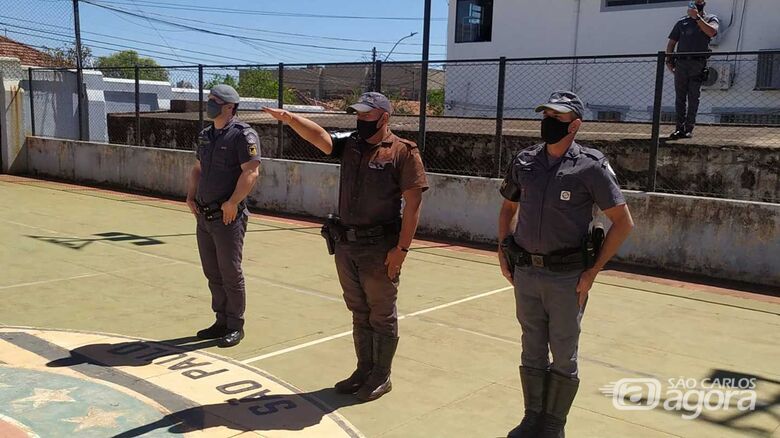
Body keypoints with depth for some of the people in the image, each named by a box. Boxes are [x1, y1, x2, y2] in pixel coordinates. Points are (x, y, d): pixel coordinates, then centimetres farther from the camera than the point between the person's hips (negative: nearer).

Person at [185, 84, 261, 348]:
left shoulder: (242, 135, -11)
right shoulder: (206, 135, 14)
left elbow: (251, 172, -19)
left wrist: (232, 203, -22)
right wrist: (190, 196, 9)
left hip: (228, 217, -8)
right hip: (204, 215, 8)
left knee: (230, 274, 0)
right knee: (212, 273, 14)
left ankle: (235, 326, 12)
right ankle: (222, 321, 27)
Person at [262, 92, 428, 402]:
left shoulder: (403, 152, -9)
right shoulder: (349, 145, 8)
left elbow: (413, 203, -13)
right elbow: (319, 136, -9)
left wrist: (401, 248, -17)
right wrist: (290, 118, -28)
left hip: (380, 248, -6)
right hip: (345, 245, 6)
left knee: (382, 315, 8)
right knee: (359, 313, 18)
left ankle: (381, 376, 23)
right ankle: (364, 370, 33)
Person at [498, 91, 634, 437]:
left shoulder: (591, 166, -9)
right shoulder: (524, 161, 5)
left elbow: (623, 222, -6)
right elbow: (508, 207, 19)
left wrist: (593, 271, -10)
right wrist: (502, 252, 9)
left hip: (567, 277, -4)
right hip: (525, 272, 4)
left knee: (563, 356, 8)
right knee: (532, 351, 15)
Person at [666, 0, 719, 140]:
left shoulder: (710, 19, 10)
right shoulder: (682, 22, 18)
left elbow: (711, 32, -12)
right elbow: (672, 42, 15)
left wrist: (697, 17, -12)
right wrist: (669, 60, 2)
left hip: (698, 64, -2)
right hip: (681, 63, 2)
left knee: (693, 97, -2)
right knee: (680, 97, 0)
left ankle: (689, 128, 0)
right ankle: (680, 128, 2)